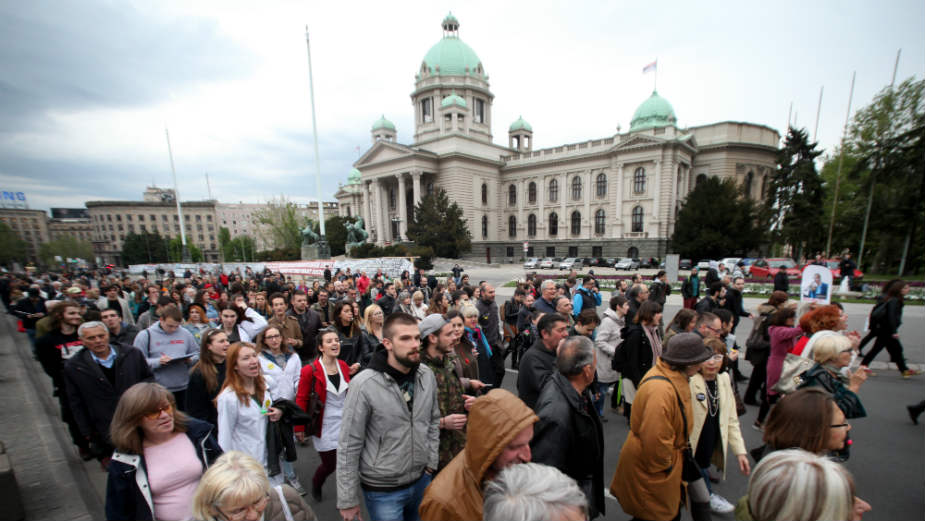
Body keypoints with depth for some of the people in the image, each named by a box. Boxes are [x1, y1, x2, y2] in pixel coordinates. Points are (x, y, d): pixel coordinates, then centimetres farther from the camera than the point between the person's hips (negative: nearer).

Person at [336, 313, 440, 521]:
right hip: (382, 490, -4)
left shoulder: (427, 375, -9)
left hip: (421, 480, 5)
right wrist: (347, 500, -8)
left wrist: (431, 463, 5)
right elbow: (349, 446, -15)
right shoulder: (364, 385, -23)